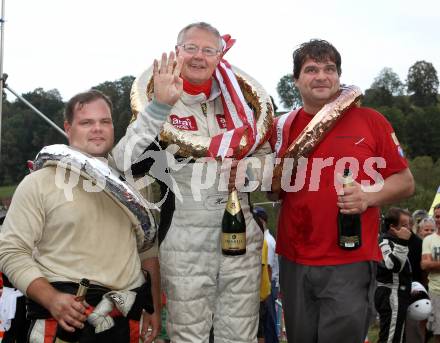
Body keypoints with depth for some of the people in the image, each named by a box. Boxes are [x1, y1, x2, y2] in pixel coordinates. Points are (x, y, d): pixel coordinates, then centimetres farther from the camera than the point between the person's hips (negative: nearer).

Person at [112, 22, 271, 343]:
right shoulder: (157, 104, -4)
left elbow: (265, 153, 18)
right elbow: (127, 164, -19)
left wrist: (249, 169, -4)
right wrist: (160, 107, -27)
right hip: (185, 244, -3)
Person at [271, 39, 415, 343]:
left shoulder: (370, 121, 1)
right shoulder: (286, 127, 8)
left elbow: (405, 183, 4)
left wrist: (369, 196, -14)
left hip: (351, 263, -3)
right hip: (295, 263, 3)